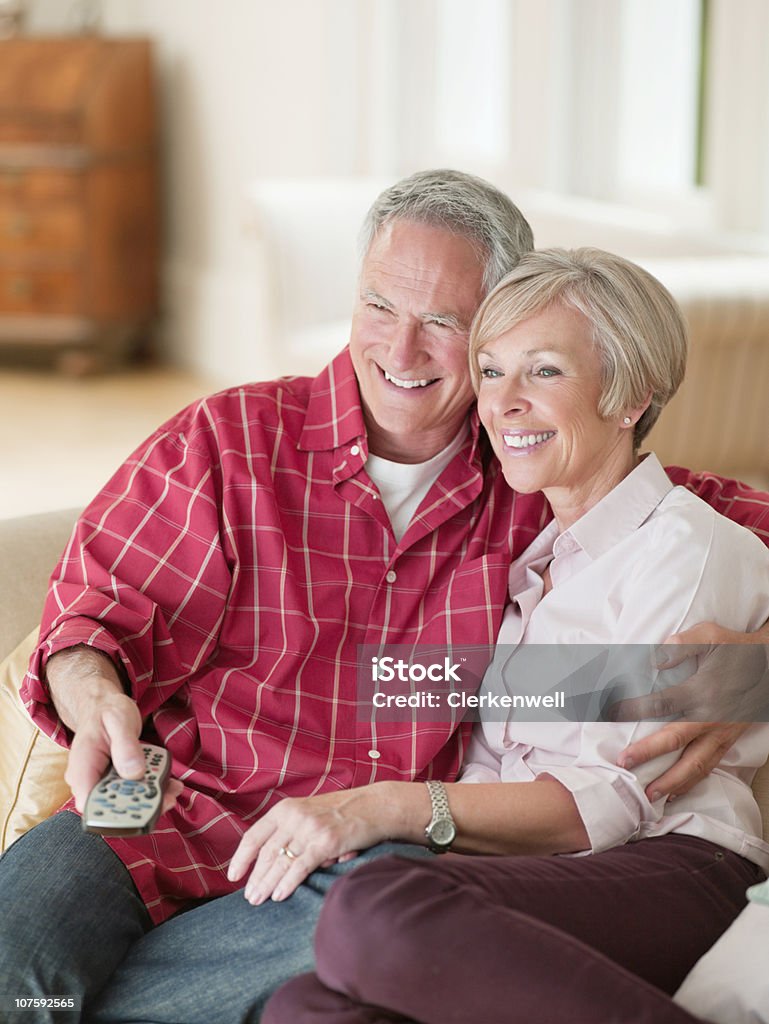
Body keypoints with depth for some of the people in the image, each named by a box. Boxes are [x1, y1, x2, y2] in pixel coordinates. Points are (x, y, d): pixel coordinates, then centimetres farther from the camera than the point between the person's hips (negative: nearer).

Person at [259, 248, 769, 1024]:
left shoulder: (685, 546, 2)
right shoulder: (538, 555, 27)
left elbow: (616, 801, -9)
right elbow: (489, 773, 17)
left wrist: (392, 808, -17)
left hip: (677, 878, -5)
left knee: (377, 912, -36)